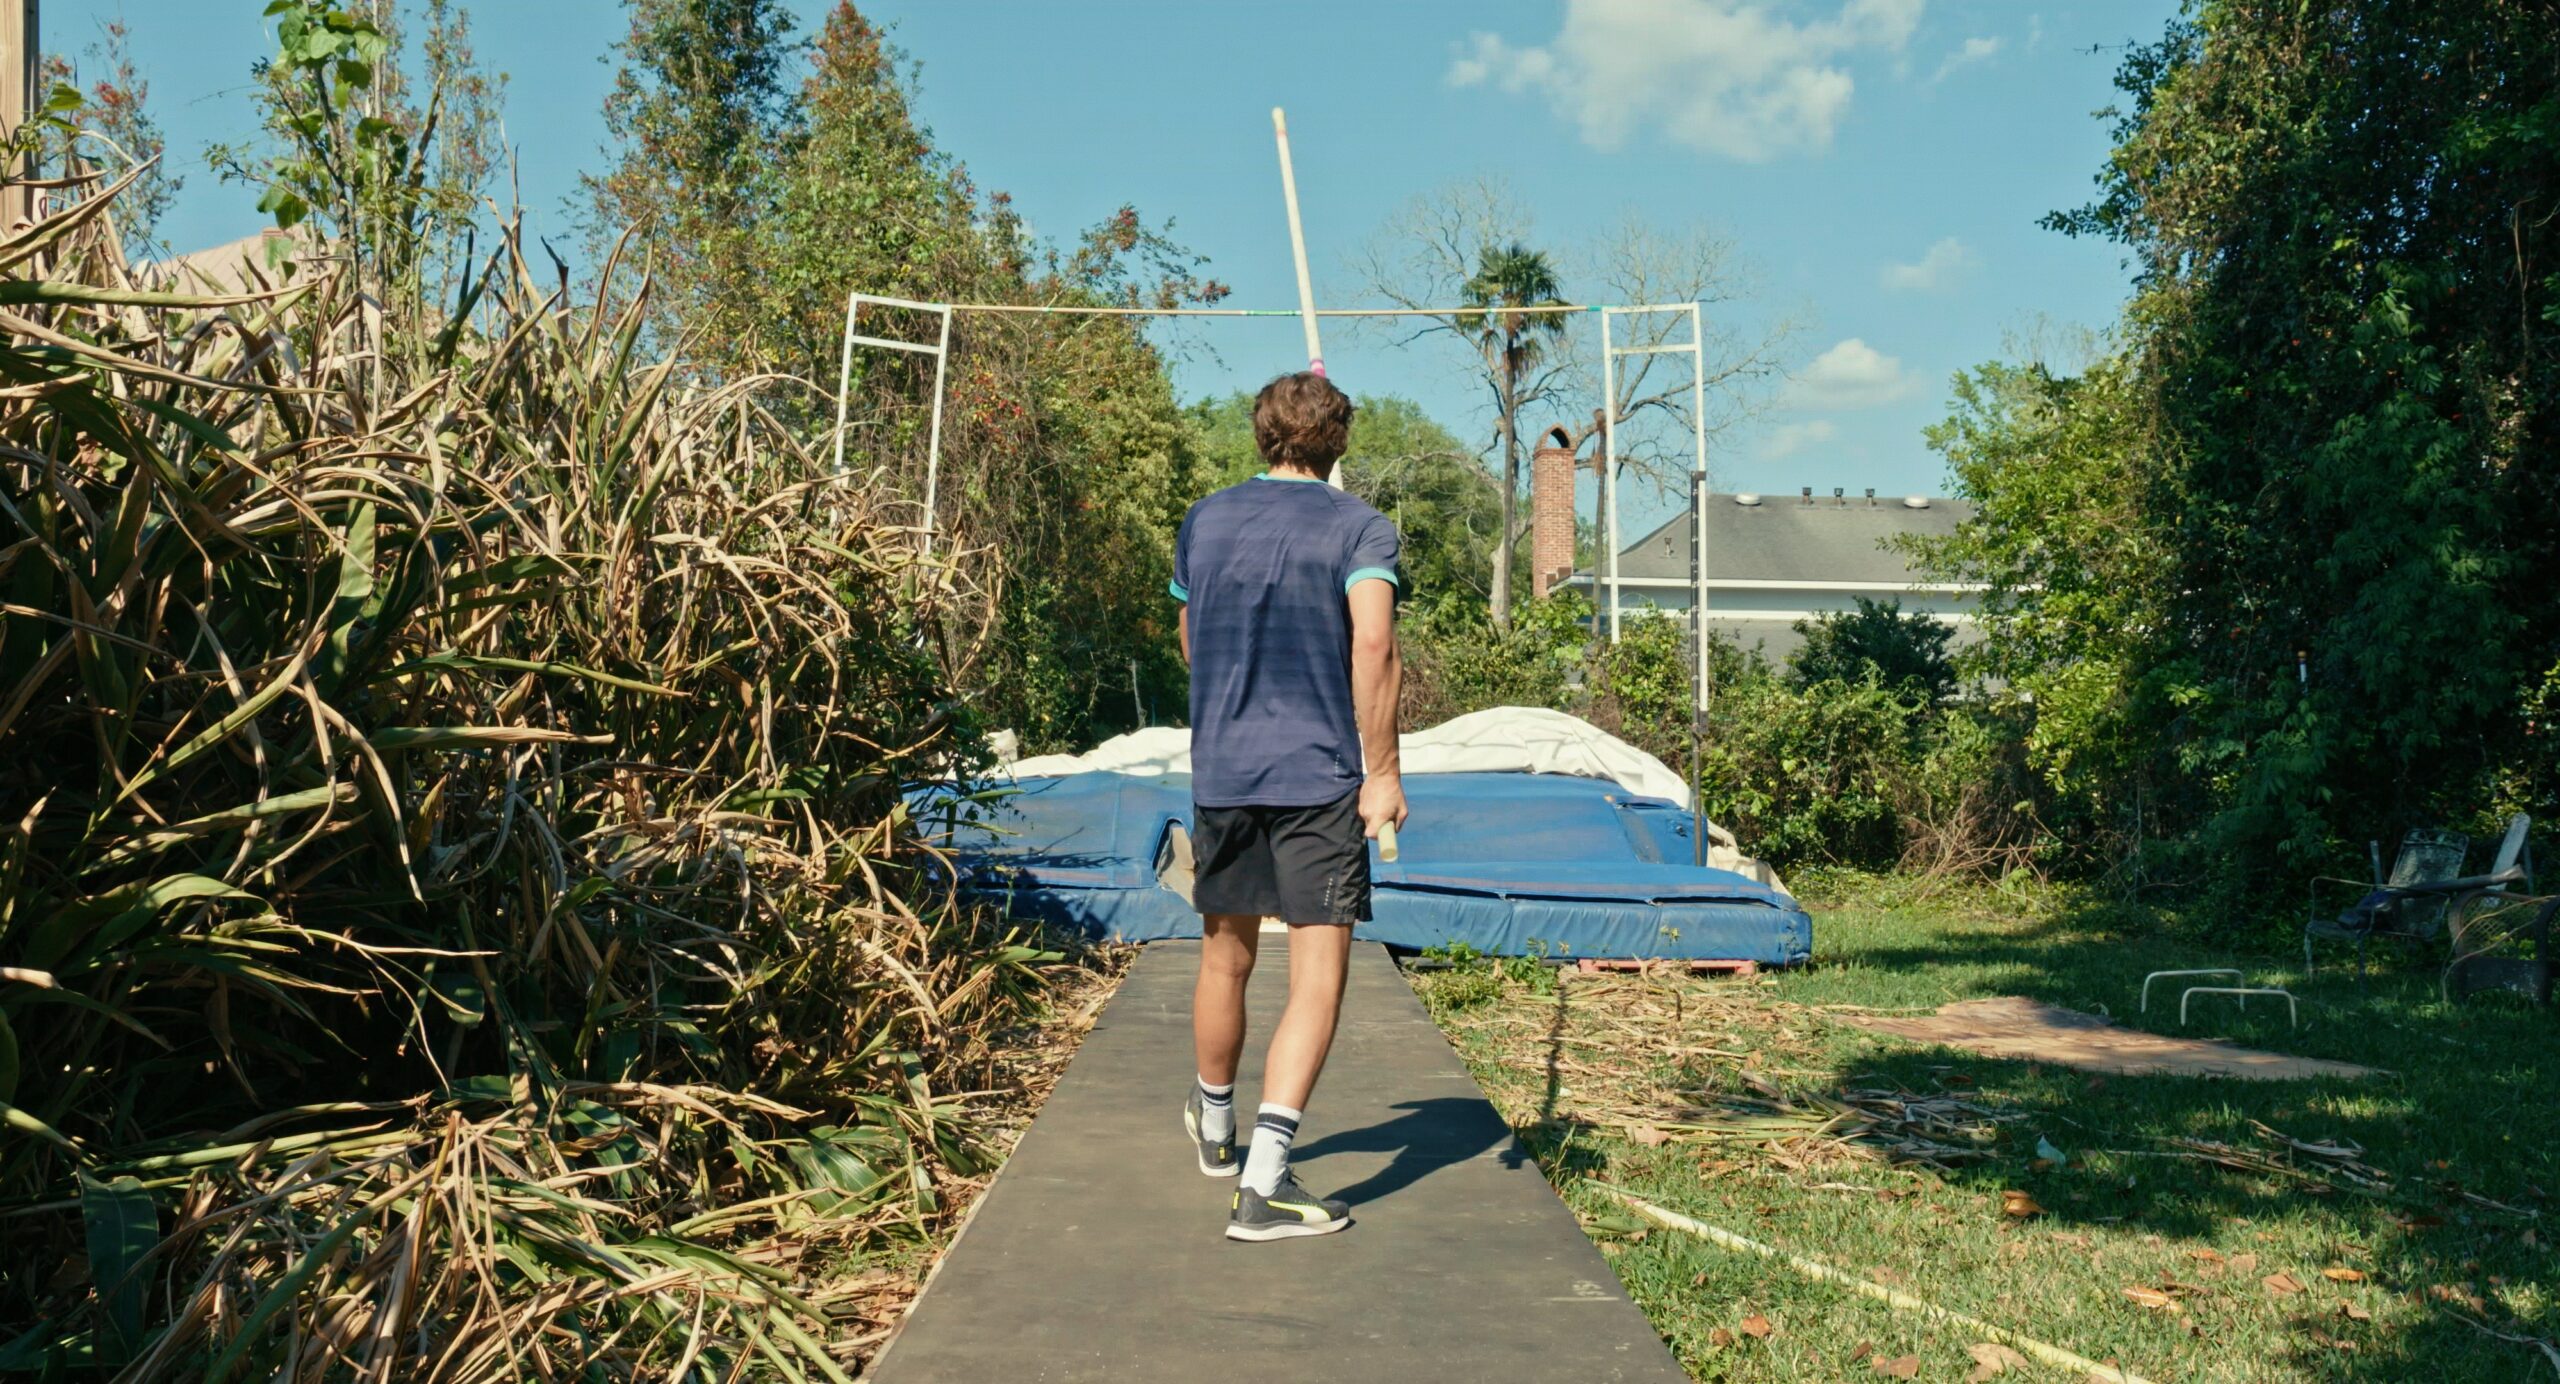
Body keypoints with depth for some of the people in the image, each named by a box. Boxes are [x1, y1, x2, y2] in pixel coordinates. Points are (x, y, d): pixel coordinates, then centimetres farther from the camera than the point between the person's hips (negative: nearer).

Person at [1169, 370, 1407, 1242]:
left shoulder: (1203, 522, 11)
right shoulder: (1360, 528, -3)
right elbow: (1373, 646, -16)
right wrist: (1382, 770, -12)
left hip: (1219, 772, 5)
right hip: (1321, 778, -4)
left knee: (1226, 961, 19)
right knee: (1318, 978, -2)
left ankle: (1216, 1129, 40)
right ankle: (1262, 1183, -11)